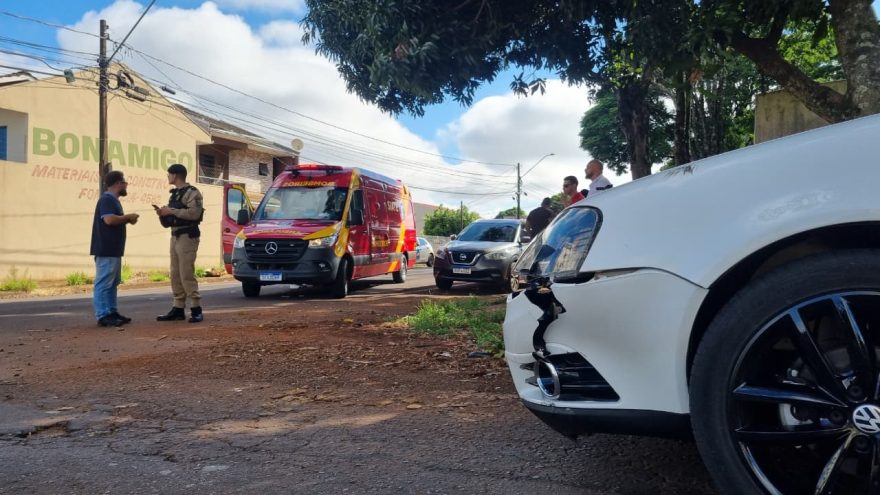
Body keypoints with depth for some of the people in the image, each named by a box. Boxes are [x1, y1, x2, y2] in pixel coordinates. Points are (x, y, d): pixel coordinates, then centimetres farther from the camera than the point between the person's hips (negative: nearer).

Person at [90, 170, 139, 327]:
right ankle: (103, 316, -6)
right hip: (106, 249, -11)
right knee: (104, 283, -8)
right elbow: (109, 219, -26)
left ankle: (111, 312, 19)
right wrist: (128, 216, -13)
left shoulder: (112, 200, 19)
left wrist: (127, 219, 8)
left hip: (113, 249, 11)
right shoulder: (107, 199, -13)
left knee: (112, 283, 13)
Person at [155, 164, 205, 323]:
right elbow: (169, 221, 25)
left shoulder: (191, 193, -7)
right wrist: (163, 214, 4)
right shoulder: (174, 194, 21)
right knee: (175, 274, 6)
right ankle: (178, 308, 10)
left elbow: (194, 213, -24)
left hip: (187, 237, -9)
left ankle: (196, 309, -8)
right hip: (175, 237, 9)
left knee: (187, 273, -12)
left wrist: (172, 211, -18)